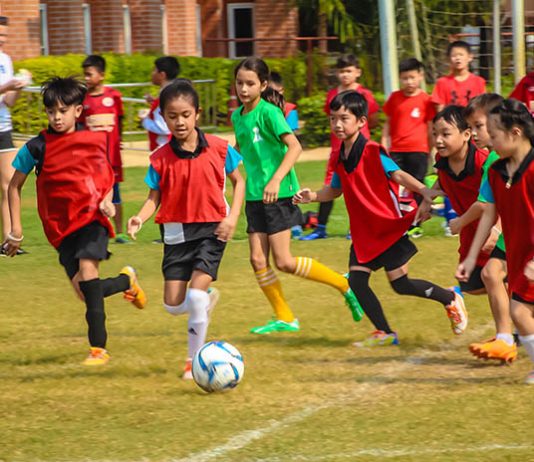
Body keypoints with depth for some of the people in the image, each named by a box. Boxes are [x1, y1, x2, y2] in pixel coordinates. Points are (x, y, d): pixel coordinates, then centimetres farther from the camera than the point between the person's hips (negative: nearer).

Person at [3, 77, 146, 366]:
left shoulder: (96, 141, 0)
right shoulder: (36, 147, -2)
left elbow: (106, 176, 17)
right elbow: (15, 186, 9)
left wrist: (107, 201, -2)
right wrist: (15, 230, 5)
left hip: (91, 218, -2)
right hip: (60, 225, 2)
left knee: (87, 269, -26)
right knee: (83, 291, -4)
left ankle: (98, 347, -22)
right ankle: (127, 281, 30)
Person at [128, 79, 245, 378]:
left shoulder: (218, 148, -6)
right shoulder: (160, 158, -4)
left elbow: (238, 181, 6)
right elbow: (155, 197, -2)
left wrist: (232, 218, -6)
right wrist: (140, 218, -23)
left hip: (212, 230, -2)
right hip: (177, 232, 2)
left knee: (196, 293, -17)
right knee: (173, 305, 0)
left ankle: (195, 359, -2)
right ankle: (208, 300, 37)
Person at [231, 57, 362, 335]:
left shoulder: (268, 112, -13)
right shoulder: (237, 116, 10)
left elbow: (295, 146, -22)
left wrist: (276, 180, -29)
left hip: (278, 194, -8)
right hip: (254, 195, 8)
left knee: (284, 262, -10)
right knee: (258, 259, 2)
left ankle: (344, 285, 5)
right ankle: (284, 318, 13)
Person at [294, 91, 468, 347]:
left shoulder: (373, 152, -16)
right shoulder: (339, 158, 5)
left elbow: (398, 175, -25)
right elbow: (335, 189, 21)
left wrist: (426, 194, -39)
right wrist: (313, 196, 2)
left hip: (388, 227, -7)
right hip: (363, 232, 7)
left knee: (400, 284, -3)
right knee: (356, 280, -5)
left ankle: (451, 299, 20)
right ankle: (384, 333, 6)